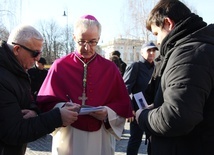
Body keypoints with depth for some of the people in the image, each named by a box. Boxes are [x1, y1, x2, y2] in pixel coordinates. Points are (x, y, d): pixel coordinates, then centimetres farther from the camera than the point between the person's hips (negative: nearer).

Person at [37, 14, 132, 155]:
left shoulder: (110, 68, 1)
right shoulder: (60, 66, -3)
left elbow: (123, 104, 2)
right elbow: (45, 101, -2)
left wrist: (107, 113, -16)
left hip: (100, 139, 1)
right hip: (67, 138, -1)